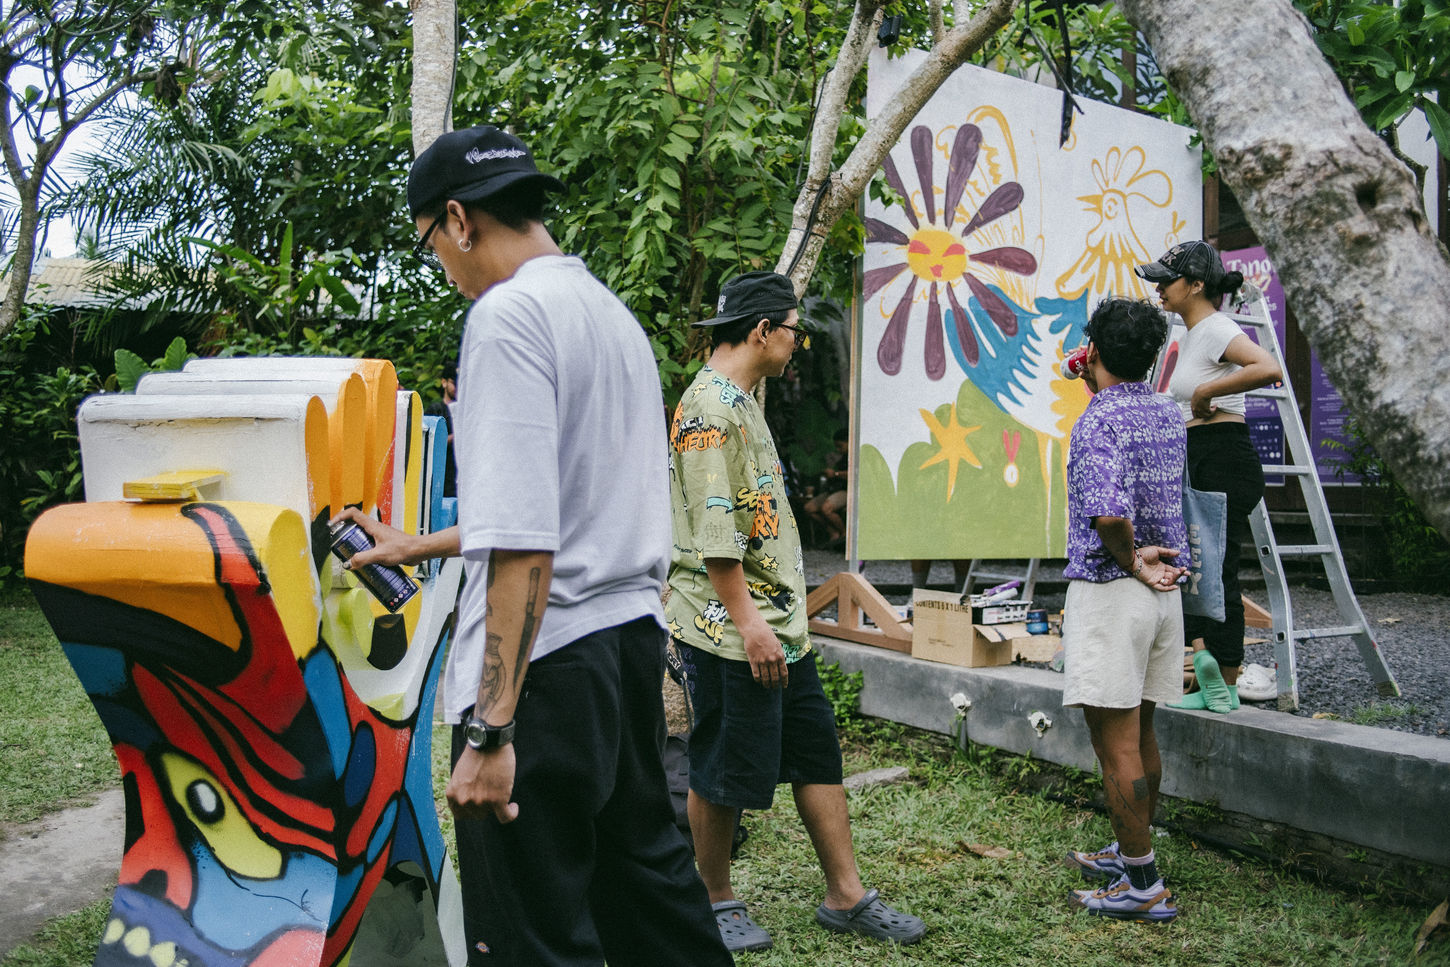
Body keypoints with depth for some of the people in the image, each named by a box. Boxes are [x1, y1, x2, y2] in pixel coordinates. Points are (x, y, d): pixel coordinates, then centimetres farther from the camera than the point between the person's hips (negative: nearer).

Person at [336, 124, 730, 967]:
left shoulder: (507, 315, -14)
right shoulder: (613, 311, 15)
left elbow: (524, 548, -23)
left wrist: (490, 730, -21)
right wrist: (419, 547, 32)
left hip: (547, 661, -9)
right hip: (633, 635, 9)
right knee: (647, 874, 23)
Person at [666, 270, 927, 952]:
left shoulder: (741, 402, 18)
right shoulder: (709, 405, -15)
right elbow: (712, 530, -22)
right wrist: (746, 620, -22)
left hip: (779, 623, 10)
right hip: (728, 630, -10)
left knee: (817, 750, 11)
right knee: (724, 773, 3)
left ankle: (846, 896, 20)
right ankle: (716, 904, 20)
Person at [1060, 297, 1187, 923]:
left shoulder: (1097, 422, -17)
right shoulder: (1168, 414, 8)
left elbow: (1108, 512, -32)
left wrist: (1131, 560, -15)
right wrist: (1099, 390, 33)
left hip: (1109, 591, -9)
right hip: (1163, 589, 9)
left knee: (1115, 741, -1)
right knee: (1140, 734, 18)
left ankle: (1142, 886, 5)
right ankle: (1130, 853, 31)